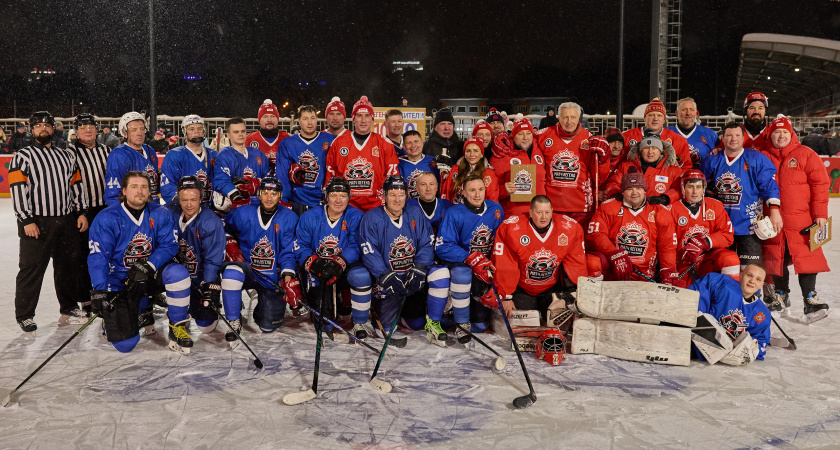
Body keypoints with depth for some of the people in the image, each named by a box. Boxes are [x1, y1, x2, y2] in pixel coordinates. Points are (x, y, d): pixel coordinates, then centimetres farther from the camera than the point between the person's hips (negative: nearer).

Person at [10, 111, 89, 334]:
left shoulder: (67, 156, 15)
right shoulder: (23, 157, -2)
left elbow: (76, 185, 16)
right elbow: (17, 190, -8)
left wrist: (81, 212, 7)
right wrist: (26, 220, -15)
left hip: (66, 221, 5)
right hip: (36, 223, -5)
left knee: (68, 265, 11)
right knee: (32, 269, -2)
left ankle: (69, 310, 24)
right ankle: (24, 316, 9)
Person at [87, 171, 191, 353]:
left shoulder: (161, 215, -2)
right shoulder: (107, 218, -10)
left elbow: (169, 246, -9)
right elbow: (97, 257, -14)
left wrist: (148, 267, -27)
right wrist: (99, 291, -25)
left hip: (151, 275, 2)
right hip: (120, 282, -2)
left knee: (178, 273, -33)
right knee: (125, 344, -15)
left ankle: (178, 327, -14)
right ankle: (139, 315, 23)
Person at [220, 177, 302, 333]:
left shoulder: (289, 218, -5)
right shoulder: (242, 214, -5)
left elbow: (288, 253, -6)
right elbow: (225, 230, 15)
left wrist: (289, 280, -17)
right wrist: (231, 245, -3)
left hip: (273, 278, 0)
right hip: (247, 270, 0)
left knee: (269, 326, -2)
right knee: (232, 272, -36)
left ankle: (262, 305, 35)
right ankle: (233, 320, -17)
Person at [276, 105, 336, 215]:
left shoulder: (330, 140, 4)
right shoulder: (287, 144, 7)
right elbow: (282, 175, 4)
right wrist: (284, 201, -5)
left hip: (322, 201, -1)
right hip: (298, 202, 1)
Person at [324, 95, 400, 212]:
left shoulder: (385, 144, 6)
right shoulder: (338, 142, 8)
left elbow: (393, 176, 7)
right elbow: (329, 174, 13)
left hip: (375, 205, 0)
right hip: (345, 205, 0)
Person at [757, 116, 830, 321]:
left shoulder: (805, 154, 0)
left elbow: (820, 183, -2)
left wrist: (820, 213, -7)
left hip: (801, 219, -2)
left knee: (806, 258, -5)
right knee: (775, 258, 10)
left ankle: (810, 298, 6)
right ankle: (782, 296, 27)